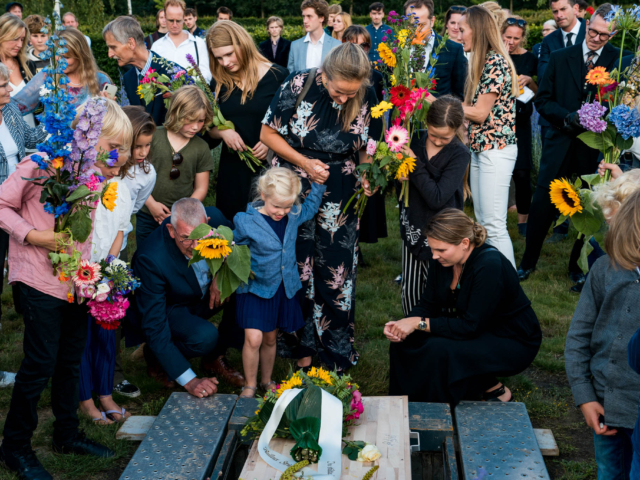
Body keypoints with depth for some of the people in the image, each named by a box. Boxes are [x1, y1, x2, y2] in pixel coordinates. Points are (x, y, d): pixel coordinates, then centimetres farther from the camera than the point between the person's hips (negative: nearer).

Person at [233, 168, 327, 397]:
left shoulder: (293, 216, -4)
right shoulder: (246, 222, -16)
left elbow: (309, 209, 18)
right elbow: (235, 250, 0)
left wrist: (318, 184, 7)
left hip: (283, 288, 4)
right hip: (255, 288, -4)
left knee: (270, 339, 16)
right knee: (253, 339, -12)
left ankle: (267, 381, 36)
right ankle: (250, 385, 9)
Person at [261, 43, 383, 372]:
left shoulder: (366, 98, -11)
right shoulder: (298, 86, -17)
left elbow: (366, 149, 3)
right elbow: (268, 132, -6)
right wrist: (303, 162, -15)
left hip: (339, 197, 1)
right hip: (294, 191, -1)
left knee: (337, 271, 5)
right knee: (297, 267, 9)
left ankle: (338, 352, 22)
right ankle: (302, 346, 27)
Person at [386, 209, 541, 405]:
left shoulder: (490, 266, -31)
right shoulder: (441, 261, -9)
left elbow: (471, 327, -30)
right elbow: (428, 305, -1)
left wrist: (420, 323, -30)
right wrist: (403, 324, -20)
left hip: (514, 344, -7)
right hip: (479, 334, 8)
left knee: (441, 351, -30)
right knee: (407, 341, -12)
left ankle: (495, 390, -7)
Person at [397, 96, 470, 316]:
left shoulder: (459, 154, -15)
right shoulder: (416, 141, -3)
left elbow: (437, 198, -24)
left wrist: (414, 164, -23)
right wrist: (400, 178, -12)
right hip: (412, 228, 4)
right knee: (409, 290, 11)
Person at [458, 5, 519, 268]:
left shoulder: (495, 62, -14)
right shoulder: (481, 63, 16)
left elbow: (480, 113, -16)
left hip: (496, 150, -10)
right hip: (480, 148, 10)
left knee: (494, 225, -10)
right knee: (482, 223, 13)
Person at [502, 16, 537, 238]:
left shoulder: (529, 59, 2)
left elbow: (539, 93, 4)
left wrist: (529, 80, -15)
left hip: (519, 120, 0)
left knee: (521, 172, -3)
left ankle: (523, 220, 10)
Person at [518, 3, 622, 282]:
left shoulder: (619, 61, -2)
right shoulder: (561, 58, 4)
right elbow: (543, 100, 4)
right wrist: (568, 117, -12)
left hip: (595, 147, -1)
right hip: (561, 143, 1)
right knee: (542, 205, 3)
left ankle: (578, 267, 25)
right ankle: (528, 262, 20)